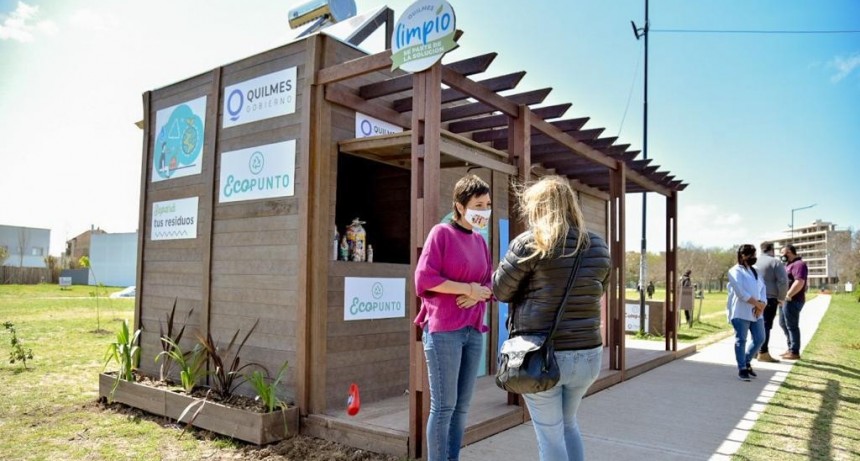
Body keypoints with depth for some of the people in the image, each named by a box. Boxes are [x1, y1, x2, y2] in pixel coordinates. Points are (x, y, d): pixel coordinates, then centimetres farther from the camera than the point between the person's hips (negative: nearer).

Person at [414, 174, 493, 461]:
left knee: (462, 406, 11)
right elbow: (424, 278, -14)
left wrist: (478, 295, -8)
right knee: (444, 406, -2)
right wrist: (469, 288, -13)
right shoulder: (441, 233, -5)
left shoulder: (480, 241, 13)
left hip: (474, 331, 7)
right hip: (443, 331, -6)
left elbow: (490, 284, 15)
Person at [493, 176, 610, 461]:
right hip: (587, 354, 6)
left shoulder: (530, 243, -12)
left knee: (550, 434, 10)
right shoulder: (598, 247, 5)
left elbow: (500, 291, -3)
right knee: (568, 424, 26)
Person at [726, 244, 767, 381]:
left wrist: (761, 304, -8)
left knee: (759, 339, 8)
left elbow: (762, 289, 10)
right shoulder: (735, 271, -6)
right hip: (741, 312, -7)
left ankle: (746, 362, 27)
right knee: (741, 340, -2)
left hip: (756, 312, 8)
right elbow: (740, 291, -17)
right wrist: (757, 303, -17)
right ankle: (742, 369, 6)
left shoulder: (755, 271, 19)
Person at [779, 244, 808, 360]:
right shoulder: (790, 265, 20)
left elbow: (799, 282, -26)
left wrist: (788, 295, -23)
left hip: (793, 301, -10)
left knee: (792, 326, -4)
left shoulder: (799, 264, -14)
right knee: (783, 324, 16)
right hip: (786, 300, 10)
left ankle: (795, 352, 2)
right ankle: (791, 349, 24)